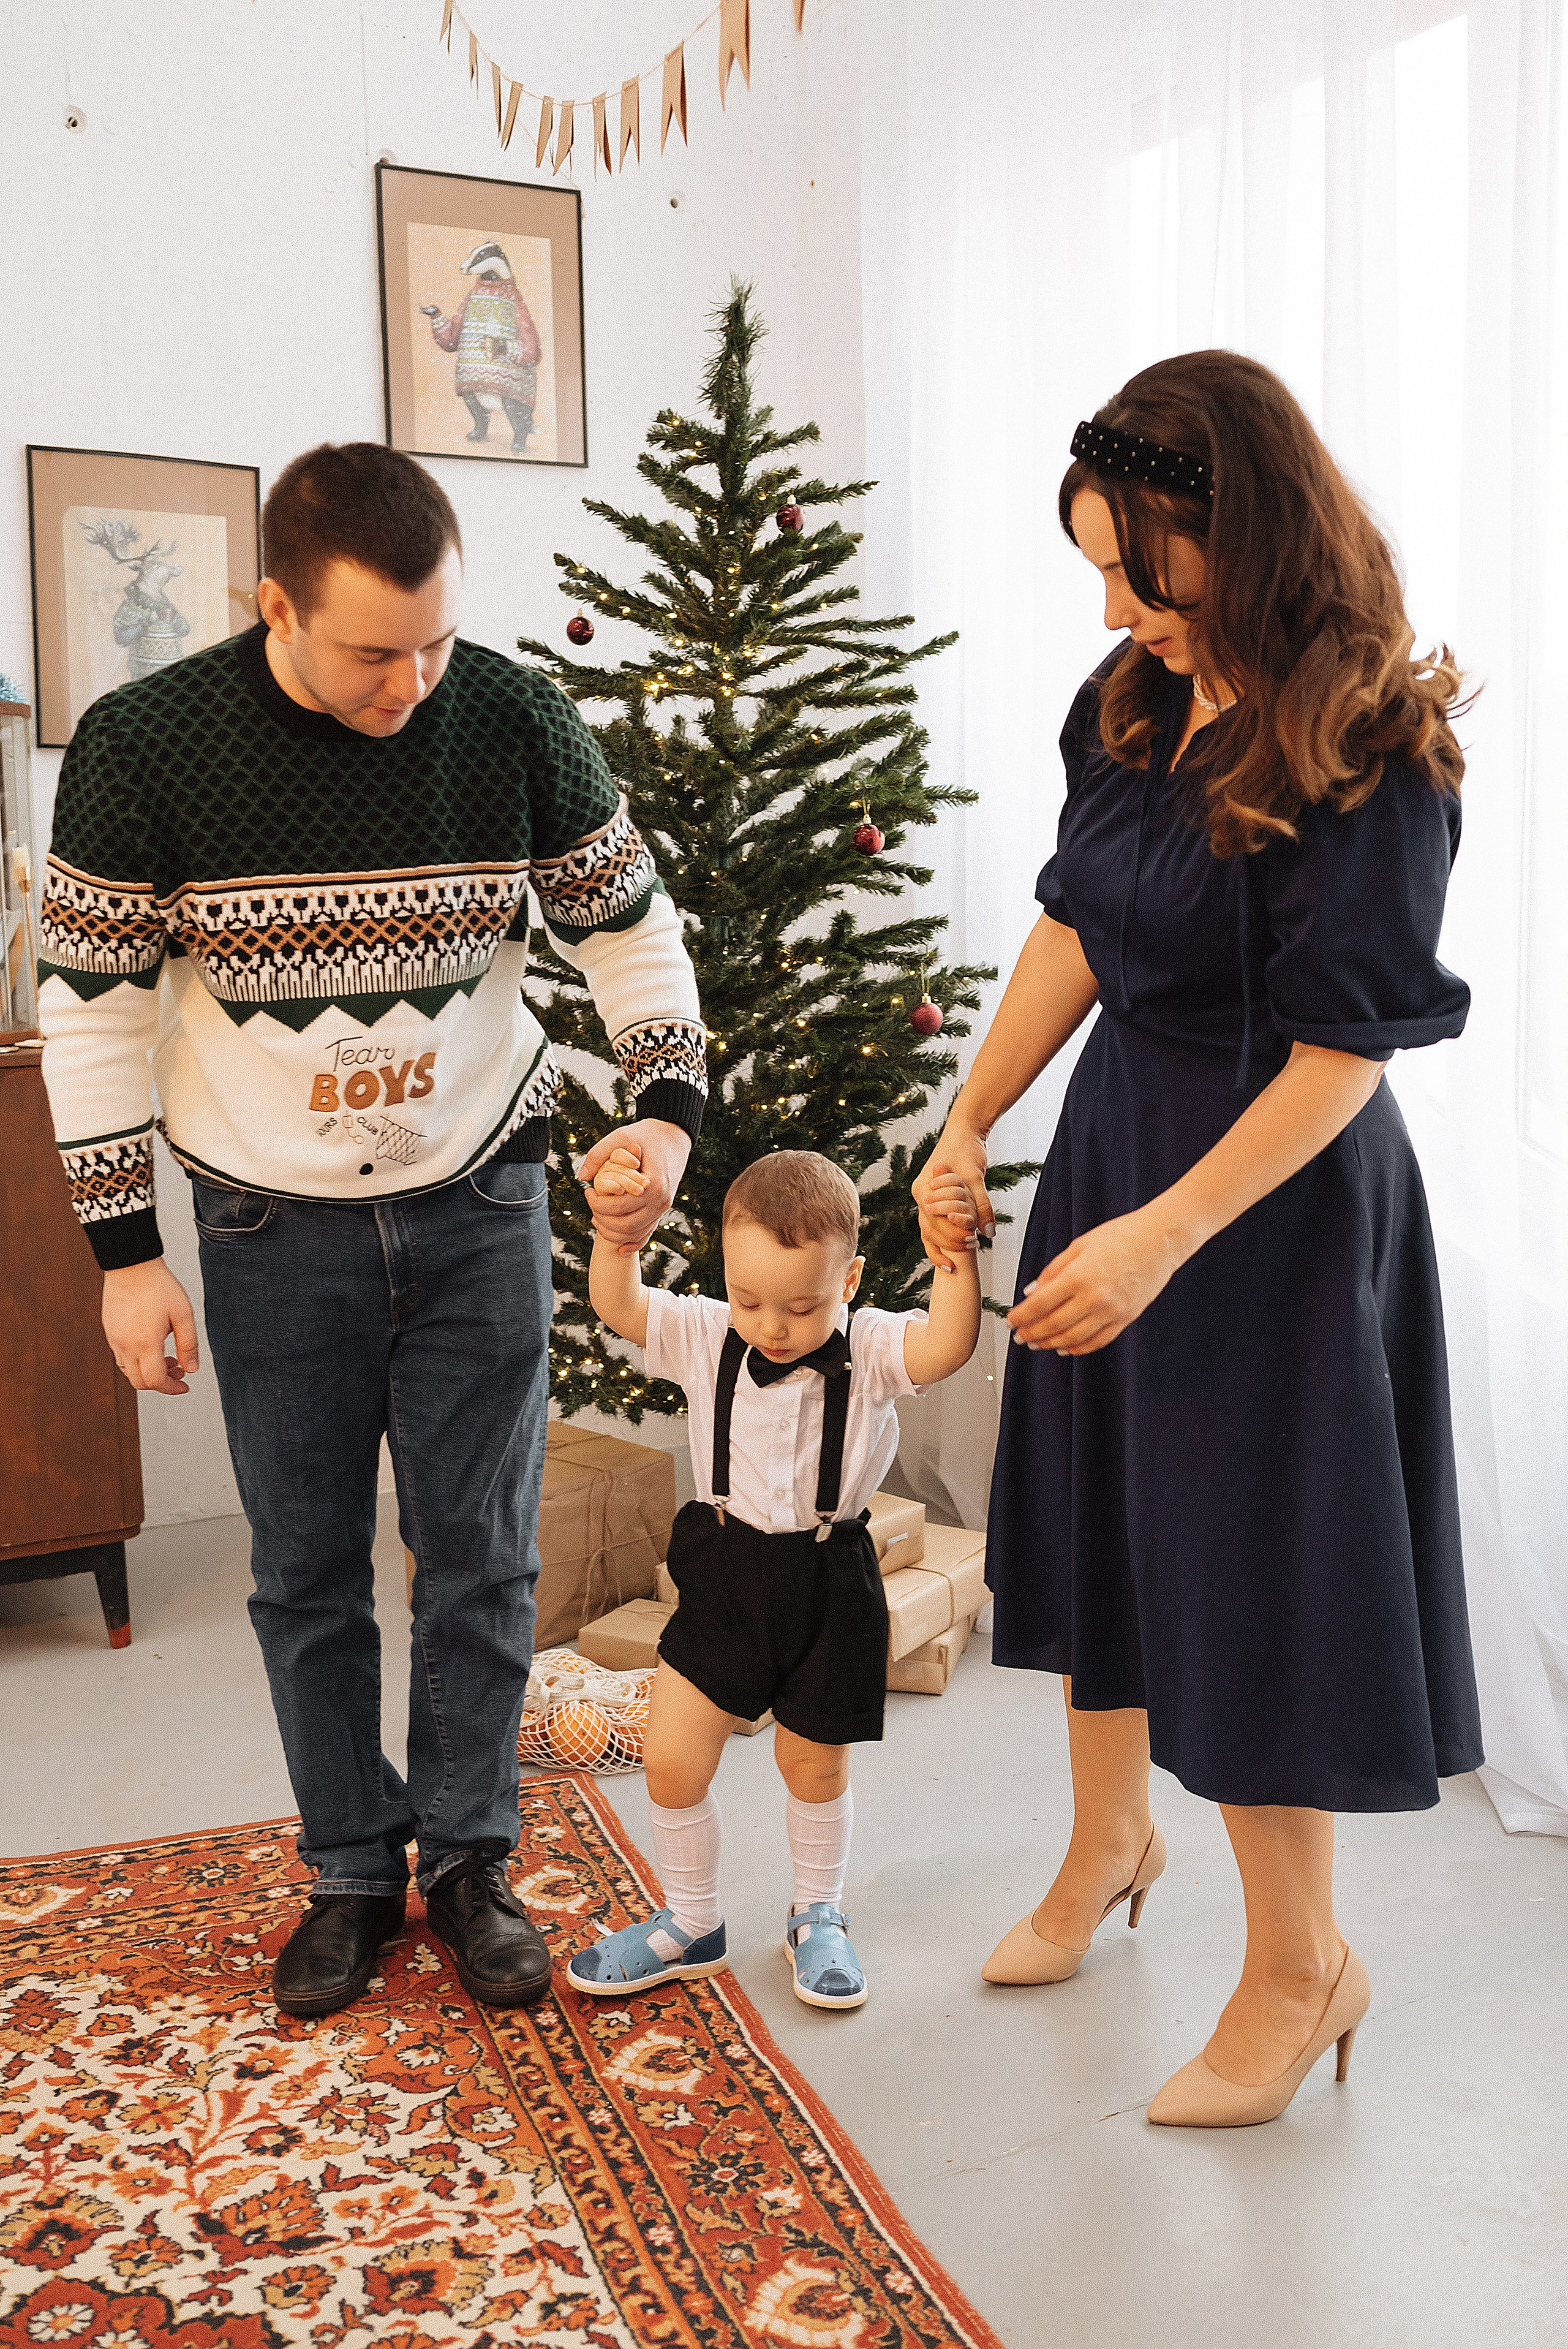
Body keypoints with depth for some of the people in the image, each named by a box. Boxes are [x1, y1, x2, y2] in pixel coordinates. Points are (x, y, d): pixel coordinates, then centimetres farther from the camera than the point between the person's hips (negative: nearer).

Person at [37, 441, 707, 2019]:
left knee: (481, 1552, 8)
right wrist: (124, 1254, -6)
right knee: (307, 1571, 10)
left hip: (480, 1206, 1)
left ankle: (467, 1859, 27)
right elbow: (93, 1006, -6)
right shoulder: (142, 748, -14)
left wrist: (667, 1110, -15)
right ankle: (352, 1872, 29)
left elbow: (629, 930, 1)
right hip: (273, 1229, 0)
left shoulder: (516, 723, -11)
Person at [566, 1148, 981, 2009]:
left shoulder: (870, 1349, -15)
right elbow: (616, 1305, -10)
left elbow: (947, 1345, -32)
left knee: (813, 1765, 15)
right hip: (723, 1579, 2)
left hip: (828, 1589, -2)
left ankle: (818, 1917, 41)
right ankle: (691, 1923, 27)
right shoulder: (706, 1337, -7)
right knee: (671, 1761, 3)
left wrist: (957, 1256, -45)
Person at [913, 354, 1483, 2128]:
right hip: (1114, 1137, 8)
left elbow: (1344, 1049, -21)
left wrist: (1166, 1237, -25)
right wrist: (968, 1123, 8)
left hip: (1276, 1196, -7)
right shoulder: (1137, 703, 2)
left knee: (1248, 1566, 2)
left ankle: (1301, 1966, 24)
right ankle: (1107, 1846, 43)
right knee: (1103, 1514, 19)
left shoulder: (1369, 755, -20)